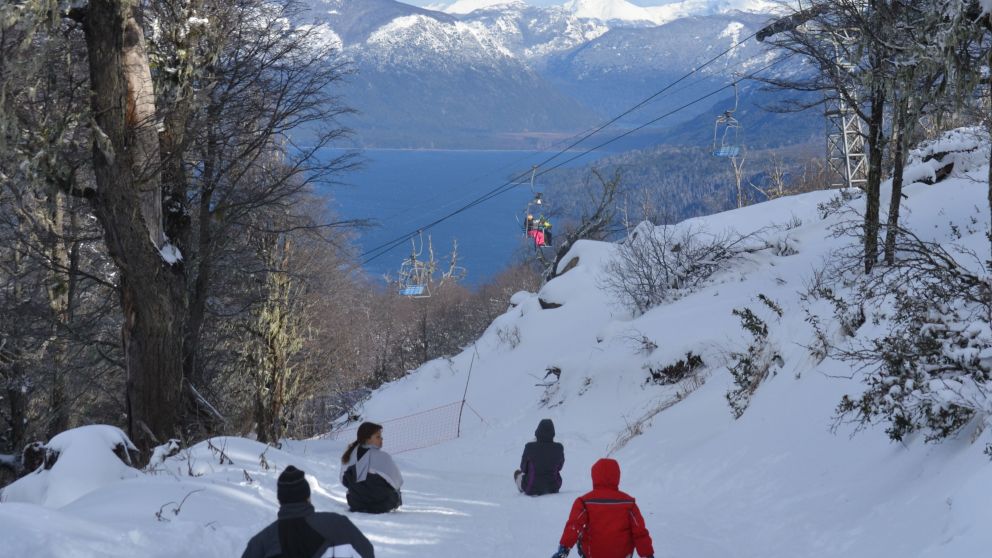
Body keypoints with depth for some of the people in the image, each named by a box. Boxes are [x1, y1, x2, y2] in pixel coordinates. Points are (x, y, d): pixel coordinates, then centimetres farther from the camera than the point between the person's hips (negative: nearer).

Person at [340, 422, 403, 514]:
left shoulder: (349, 455, -6)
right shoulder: (382, 457, -21)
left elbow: (345, 482, 6)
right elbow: (397, 481, -9)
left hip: (355, 505, 3)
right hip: (380, 507, -3)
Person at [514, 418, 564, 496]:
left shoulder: (530, 447, -22)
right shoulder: (559, 448, -16)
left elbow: (523, 468, -5)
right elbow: (559, 467, 3)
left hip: (532, 489, -2)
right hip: (553, 488, 2)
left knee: (518, 473, 30)